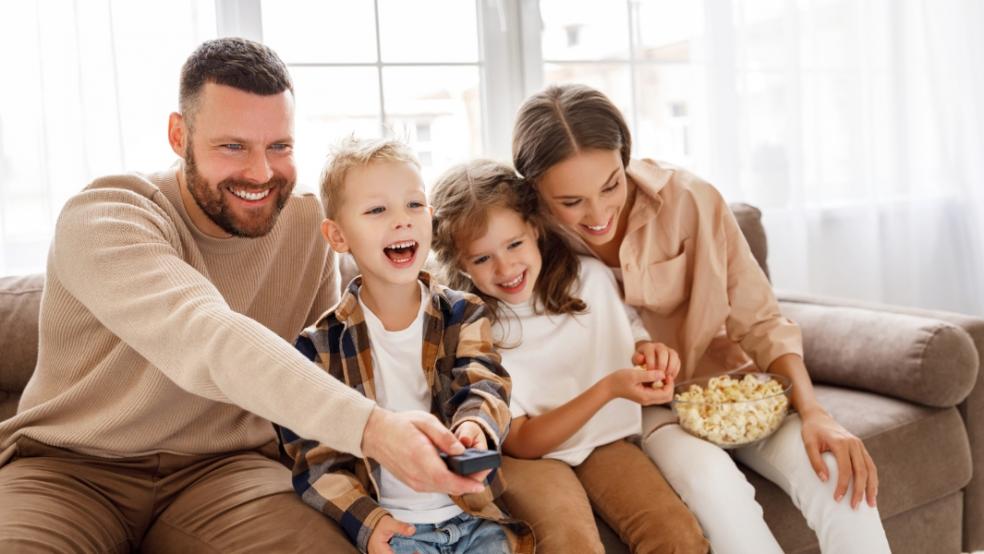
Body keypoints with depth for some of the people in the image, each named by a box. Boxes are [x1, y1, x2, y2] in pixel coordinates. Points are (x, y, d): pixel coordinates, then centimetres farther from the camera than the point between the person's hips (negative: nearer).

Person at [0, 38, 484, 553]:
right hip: (71, 470, -2)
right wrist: (368, 426, -46)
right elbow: (206, 340, -35)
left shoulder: (309, 223, 0)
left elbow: (322, 369, 4)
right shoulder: (101, 217, -17)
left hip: (223, 470, 3)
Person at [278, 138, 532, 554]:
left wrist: (476, 426, -33)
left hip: (475, 514, 2)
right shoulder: (321, 346, -1)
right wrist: (365, 520, -14)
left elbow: (482, 383, -10)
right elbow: (314, 456, 0)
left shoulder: (464, 314, 5)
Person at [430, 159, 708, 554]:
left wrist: (650, 353, -15)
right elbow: (520, 441, -13)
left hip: (608, 440, 3)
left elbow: (632, 335, 11)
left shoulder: (592, 277, -6)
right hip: (530, 454, -2)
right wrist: (608, 388, -26)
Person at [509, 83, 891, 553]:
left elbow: (759, 323, -11)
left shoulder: (689, 201, -18)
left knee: (840, 478, -24)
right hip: (636, 407, -1)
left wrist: (814, 414, -24)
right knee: (715, 483, -32)